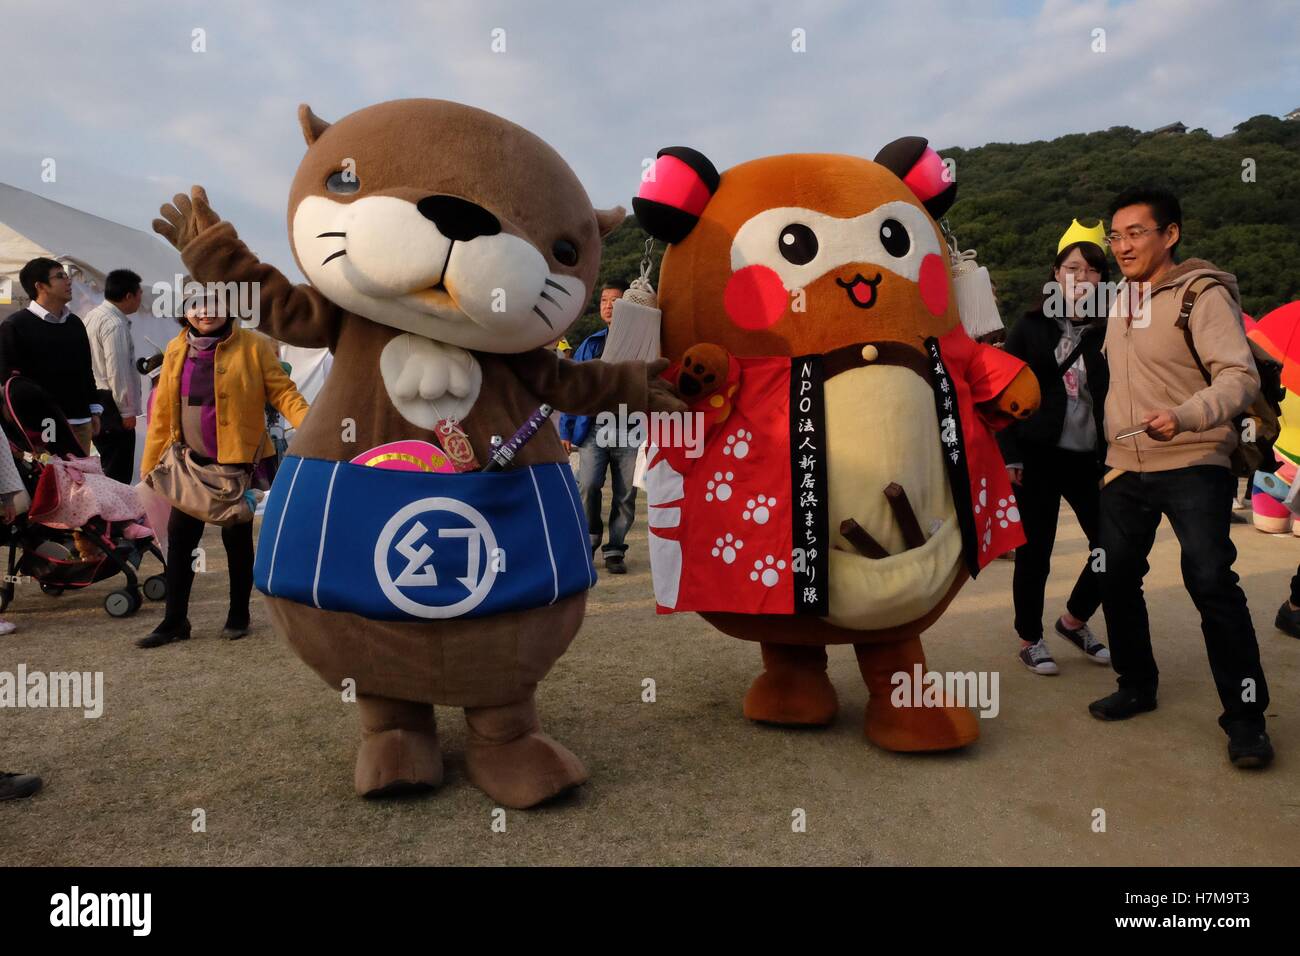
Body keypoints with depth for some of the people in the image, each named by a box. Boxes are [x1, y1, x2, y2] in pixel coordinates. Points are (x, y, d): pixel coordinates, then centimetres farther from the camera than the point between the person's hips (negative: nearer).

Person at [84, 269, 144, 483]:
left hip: (95, 399, 10)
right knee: (118, 474, -4)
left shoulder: (94, 314, 11)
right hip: (111, 402, -10)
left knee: (107, 466, 20)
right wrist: (127, 411, -15)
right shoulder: (115, 325, -19)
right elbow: (117, 372, -20)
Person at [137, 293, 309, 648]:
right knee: (179, 535, 4)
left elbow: (281, 391, -9)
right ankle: (175, 621, 15)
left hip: (239, 459, -4)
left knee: (236, 535, 5)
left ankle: (238, 616, 21)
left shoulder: (253, 345, -5)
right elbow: (163, 410, 9)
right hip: (193, 461, 4)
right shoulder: (176, 350, 8)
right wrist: (149, 464, 8)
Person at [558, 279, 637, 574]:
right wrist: (566, 430, 9)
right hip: (594, 430, 1)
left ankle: (615, 550, 17)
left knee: (625, 494, 2)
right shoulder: (590, 344, 13)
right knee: (588, 485, -14)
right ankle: (590, 538, 10)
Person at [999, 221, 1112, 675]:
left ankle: (1074, 621, 29)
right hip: (1039, 456, -3)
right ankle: (1031, 641, 20)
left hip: (1090, 458, 3)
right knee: (1035, 553, 2)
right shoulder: (1032, 327, 0)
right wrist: (1009, 454, -7)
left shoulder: (1110, 331, 5)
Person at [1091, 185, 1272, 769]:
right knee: (1116, 578, 9)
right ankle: (1136, 685, 26)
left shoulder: (1203, 295, -10)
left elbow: (1241, 376, -19)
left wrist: (1186, 416, -36)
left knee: (1211, 581, -12)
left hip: (1193, 465, -7)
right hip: (1125, 468, 7)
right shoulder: (1120, 300, 12)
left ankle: (1245, 716, 2)